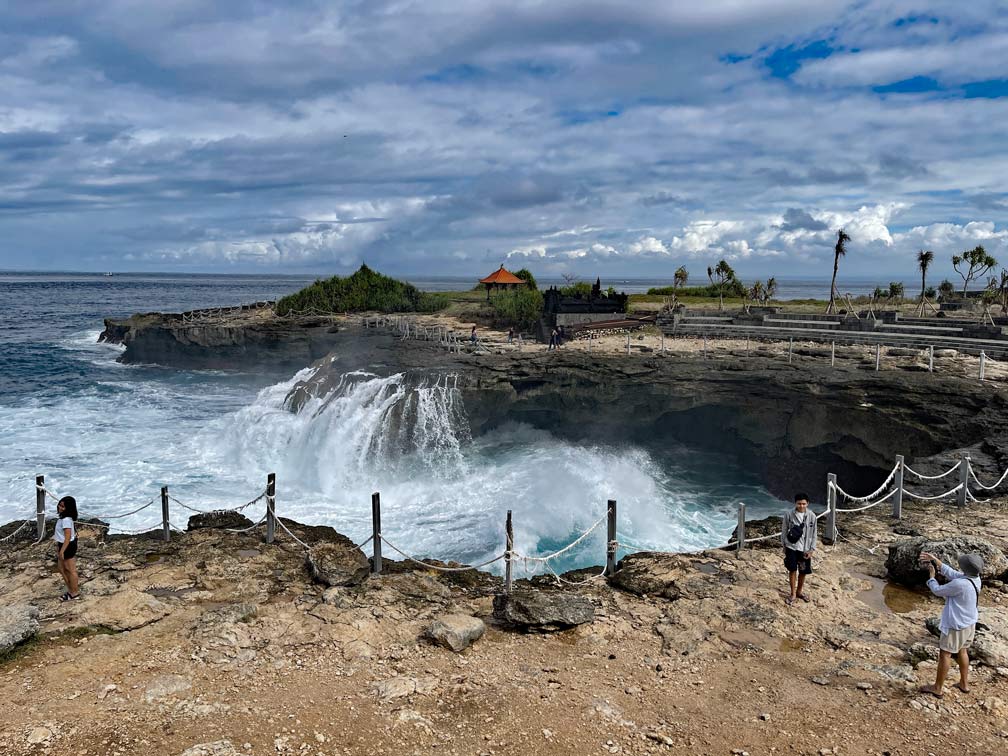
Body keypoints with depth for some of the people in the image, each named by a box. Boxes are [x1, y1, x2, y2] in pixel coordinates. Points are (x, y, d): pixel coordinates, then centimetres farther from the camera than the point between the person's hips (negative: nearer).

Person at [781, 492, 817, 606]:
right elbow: (784, 531, 0)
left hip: (805, 548, 1)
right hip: (791, 547, -1)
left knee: (803, 571, 12)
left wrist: (811, 549, -2)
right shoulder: (789, 514, -11)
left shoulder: (811, 516, -8)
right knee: (792, 570, 2)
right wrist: (784, 546, 3)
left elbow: (813, 534, 0)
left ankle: (800, 591, 33)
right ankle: (793, 593, 16)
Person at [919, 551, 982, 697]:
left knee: (945, 654, 4)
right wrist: (936, 561, 5)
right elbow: (952, 573, 5)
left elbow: (938, 591, -17)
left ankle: (937, 688, 14)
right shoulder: (976, 578, -8)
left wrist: (932, 575, -1)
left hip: (956, 626, -8)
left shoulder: (959, 584, -32)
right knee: (962, 652, 24)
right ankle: (964, 683, 37)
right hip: (969, 623, 8)